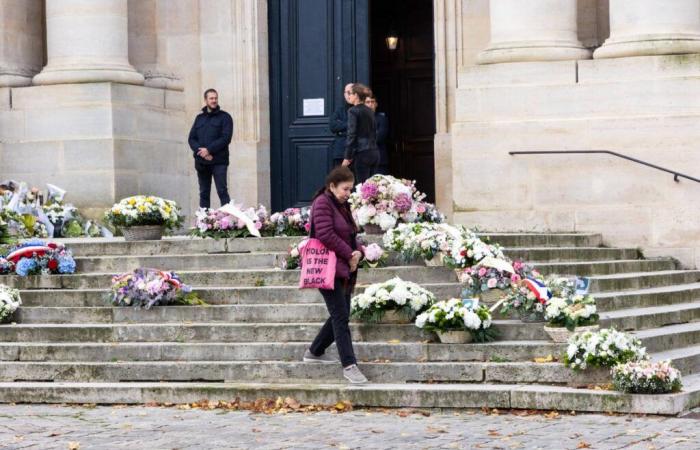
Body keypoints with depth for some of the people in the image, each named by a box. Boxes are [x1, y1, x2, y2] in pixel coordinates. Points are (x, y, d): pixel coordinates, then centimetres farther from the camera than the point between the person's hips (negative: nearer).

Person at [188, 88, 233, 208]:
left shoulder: (224, 117, 4)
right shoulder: (199, 118, 17)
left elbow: (226, 138, -8)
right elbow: (192, 138, 10)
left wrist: (209, 150, -15)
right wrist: (200, 151, -10)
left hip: (219, 162, -5)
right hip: (201, 162, 5)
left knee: (222, 191, -11)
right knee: (204, 193, 6)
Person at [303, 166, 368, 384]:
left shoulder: (342, 206, 18)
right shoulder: (323, 203, -11)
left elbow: (351, 235, 21)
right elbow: (326, 235, -21)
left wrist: (358, 251, -1)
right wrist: (349, 255, -14)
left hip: (344, 269, 10)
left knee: (340, 315, 14)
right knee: (341, 317, -12)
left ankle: (314, 352, 30)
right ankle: (349, 365, -14)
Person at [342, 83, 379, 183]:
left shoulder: (353, 111, -8)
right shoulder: (370, 111, 13)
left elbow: (351, 135, -12)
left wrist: (347, 157, -9)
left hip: (362, 153, -7)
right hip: (374, 152, 7)